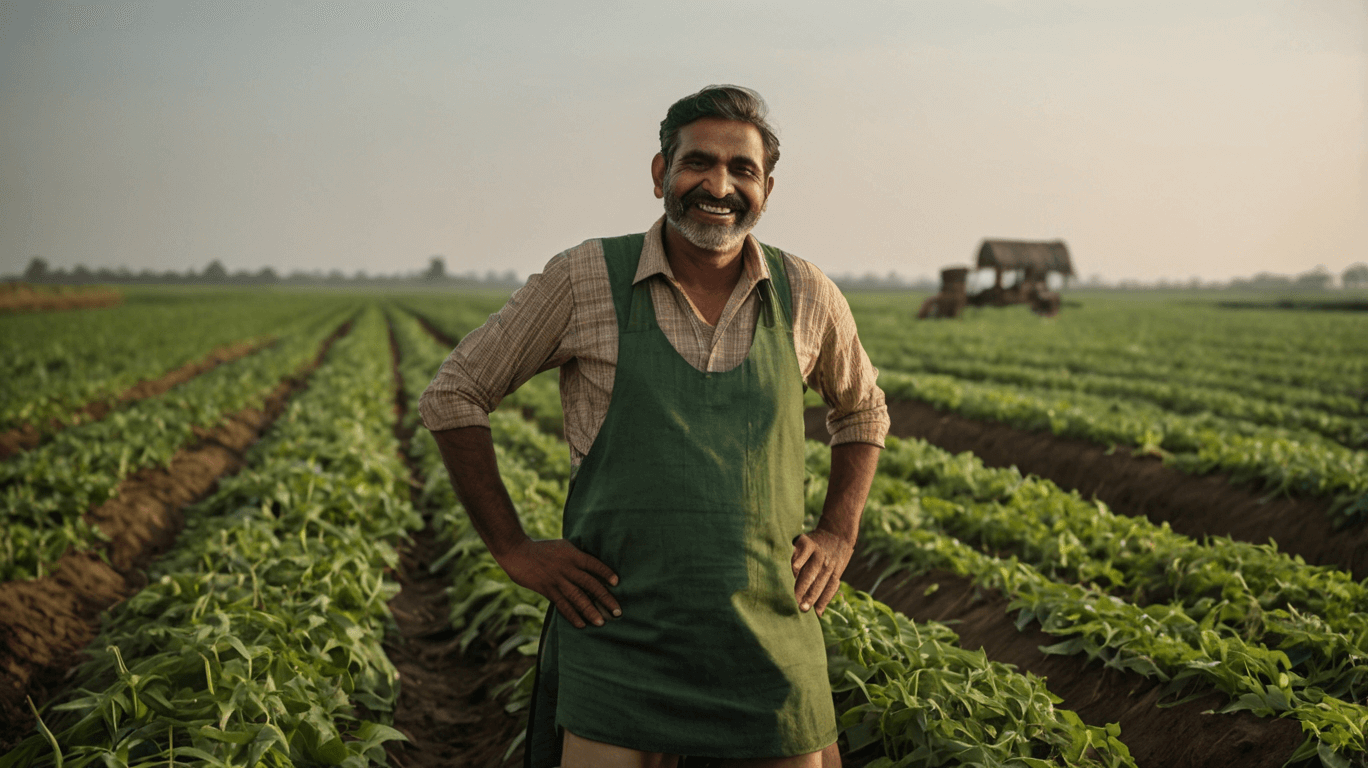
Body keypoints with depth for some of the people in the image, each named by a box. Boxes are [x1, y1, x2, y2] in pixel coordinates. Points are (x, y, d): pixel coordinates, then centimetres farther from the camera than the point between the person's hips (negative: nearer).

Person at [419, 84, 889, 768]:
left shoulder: (806, 298, 3)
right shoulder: (585, 280, -5)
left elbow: (862, 410, 23)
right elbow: (451, 397, 4)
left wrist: (838, 538, 9)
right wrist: (515, 551, -1)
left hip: (772, 638, 3)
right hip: (621, 631, -2)